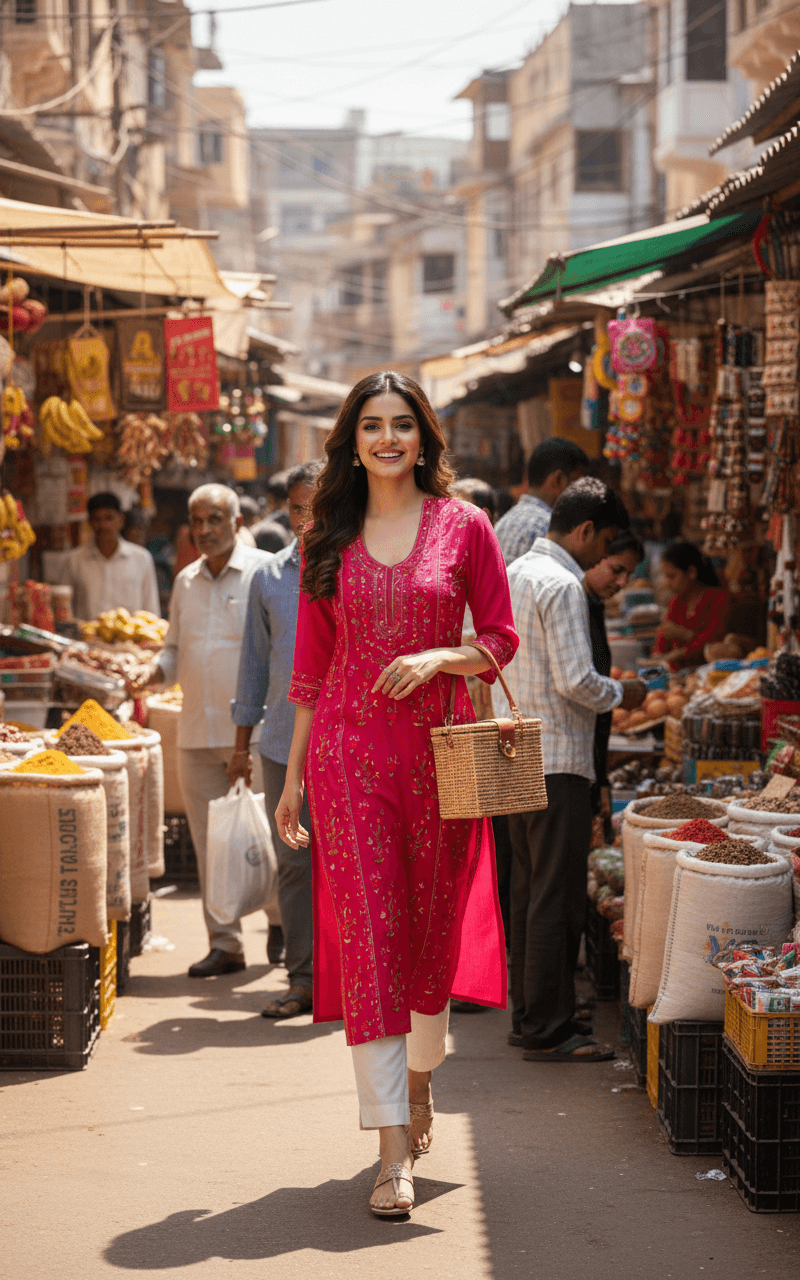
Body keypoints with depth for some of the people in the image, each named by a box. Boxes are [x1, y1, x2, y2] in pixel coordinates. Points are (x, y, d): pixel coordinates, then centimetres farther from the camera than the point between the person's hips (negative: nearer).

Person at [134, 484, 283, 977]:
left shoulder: (265, 571, -4)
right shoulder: (186, 581, 14)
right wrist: (157, 672, 1)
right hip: (197, 731, 5)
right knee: (210, 839, 5)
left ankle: (280, 921, 23)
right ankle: (224, 942, 12)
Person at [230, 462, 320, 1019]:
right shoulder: (269, 577, 11)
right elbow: (255, 660, 16)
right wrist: (242, 742, 15)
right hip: (283, 742, 3)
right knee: (293, 862, 4)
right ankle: (304, 979, 10)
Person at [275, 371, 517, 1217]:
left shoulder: (464, 527, 3)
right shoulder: (326, 537, 7)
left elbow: (501, 639, 4)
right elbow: (312, 663, 10)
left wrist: (438, 658, -15)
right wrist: (295, 775, 9)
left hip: (438, 749, 0)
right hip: (348, 749, 0)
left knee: (434, 926, 9)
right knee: (368, 933, -7)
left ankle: (419, 1076, 37)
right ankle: (394, 1148, -8)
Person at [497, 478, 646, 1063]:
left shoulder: (515, 573, 14)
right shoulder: (562, 585, -15)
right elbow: (575, 681, -21)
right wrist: (621, 693, -2)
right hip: (556, 761, -10)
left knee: (530, 888, 14)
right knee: (558, 898, -5)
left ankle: (529, 1014, 20)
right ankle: (547, 1030, -2)